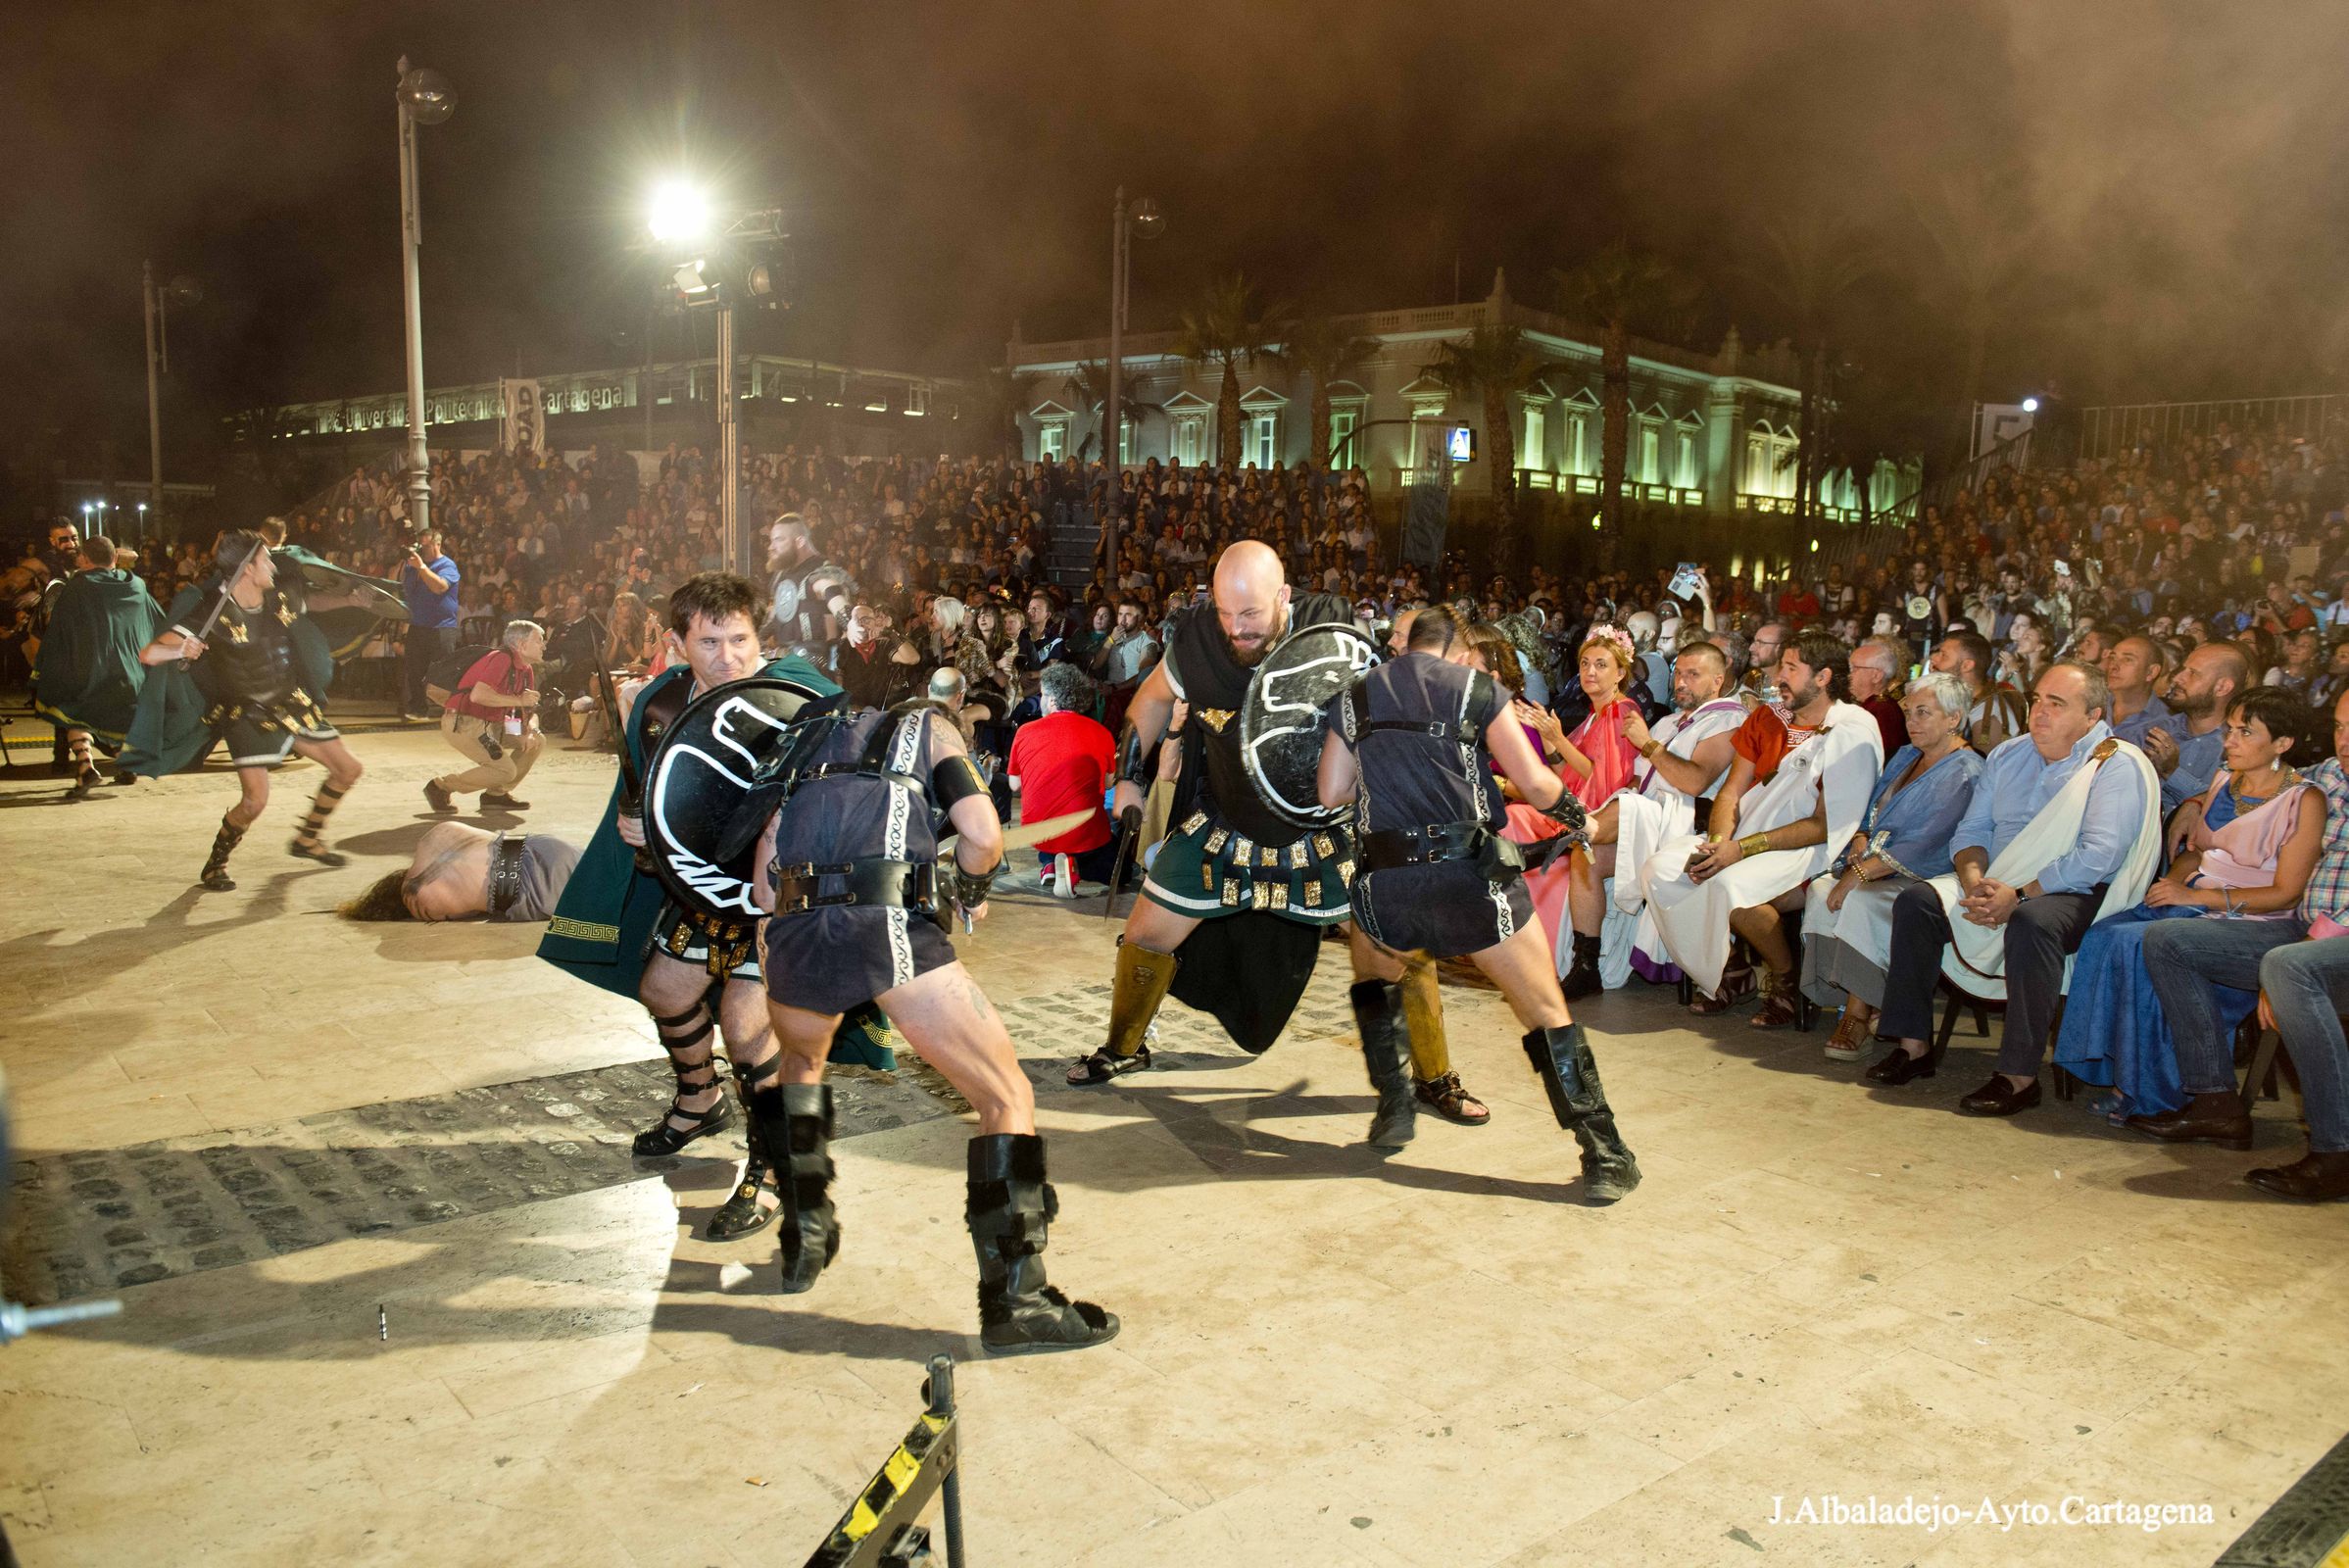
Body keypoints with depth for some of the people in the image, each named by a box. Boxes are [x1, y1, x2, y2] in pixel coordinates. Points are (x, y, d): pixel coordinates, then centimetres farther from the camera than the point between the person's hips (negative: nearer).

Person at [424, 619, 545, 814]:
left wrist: (530, 731, -7)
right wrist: (519, 700, -20)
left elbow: (531, 712, 16)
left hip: (489, 725, 10)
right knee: (505, 770, -17)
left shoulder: (526, 670, 13)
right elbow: (478, 695, -30)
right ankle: (441, 787, -3)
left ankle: (496, 794, 9)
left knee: (537, 742, 2)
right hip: (461, 724, -10)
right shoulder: (501, 659, -17)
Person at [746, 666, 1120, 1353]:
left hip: (794, 928, 4)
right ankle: (1015, 1297, -4)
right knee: (1007, 1097, 5)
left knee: (801, 1060, 37)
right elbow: (982, 834, 4)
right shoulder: (929, 728, 23)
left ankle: (804, 1238, 36)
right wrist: (969, 891, 23)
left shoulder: (815, 743, 32)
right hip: (890, 923, -4)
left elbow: (763, 886, 22)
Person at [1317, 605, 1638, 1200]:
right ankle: (1605, 1159, 3)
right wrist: (1578, 815, 20)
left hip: (1386, 882, 3)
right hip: (1471, 873, -3)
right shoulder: (1476, 687, 6)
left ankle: (1393, 1103, 26)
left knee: (1377, 976, 34)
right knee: (1547, 1011, 6)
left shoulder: (1356, 696, 15)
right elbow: (1534, 783, 1)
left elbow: (1330, 794, 12)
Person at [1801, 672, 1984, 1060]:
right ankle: (1858, 1006, -17)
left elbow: (1923, 843, -20)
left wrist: (1860, 874, -23)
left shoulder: (1965, 773, -10)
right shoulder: (1905, 756, 18)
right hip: (1875, 866, 8)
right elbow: (1873, 810, 22)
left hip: (1921, 880, -8)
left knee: (1859, 901, -34)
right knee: (1821, 888, -20)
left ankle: (1858, 1016, -24)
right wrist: (1860, 841, -2)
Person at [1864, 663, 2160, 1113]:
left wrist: (2018, 895, -26)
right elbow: (1970, 831, 11)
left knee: (2030, 921, -38)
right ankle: (1912, 1045, -10)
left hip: (2076, 893, -6)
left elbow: (2098, 856, -20)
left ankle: (2019, 1076, -32)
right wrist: (1975, 883, -12)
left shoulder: (2118, 767, -9)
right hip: (1999, 881, 7)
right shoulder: (2008, 756, 12)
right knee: (1916, 901, -14)